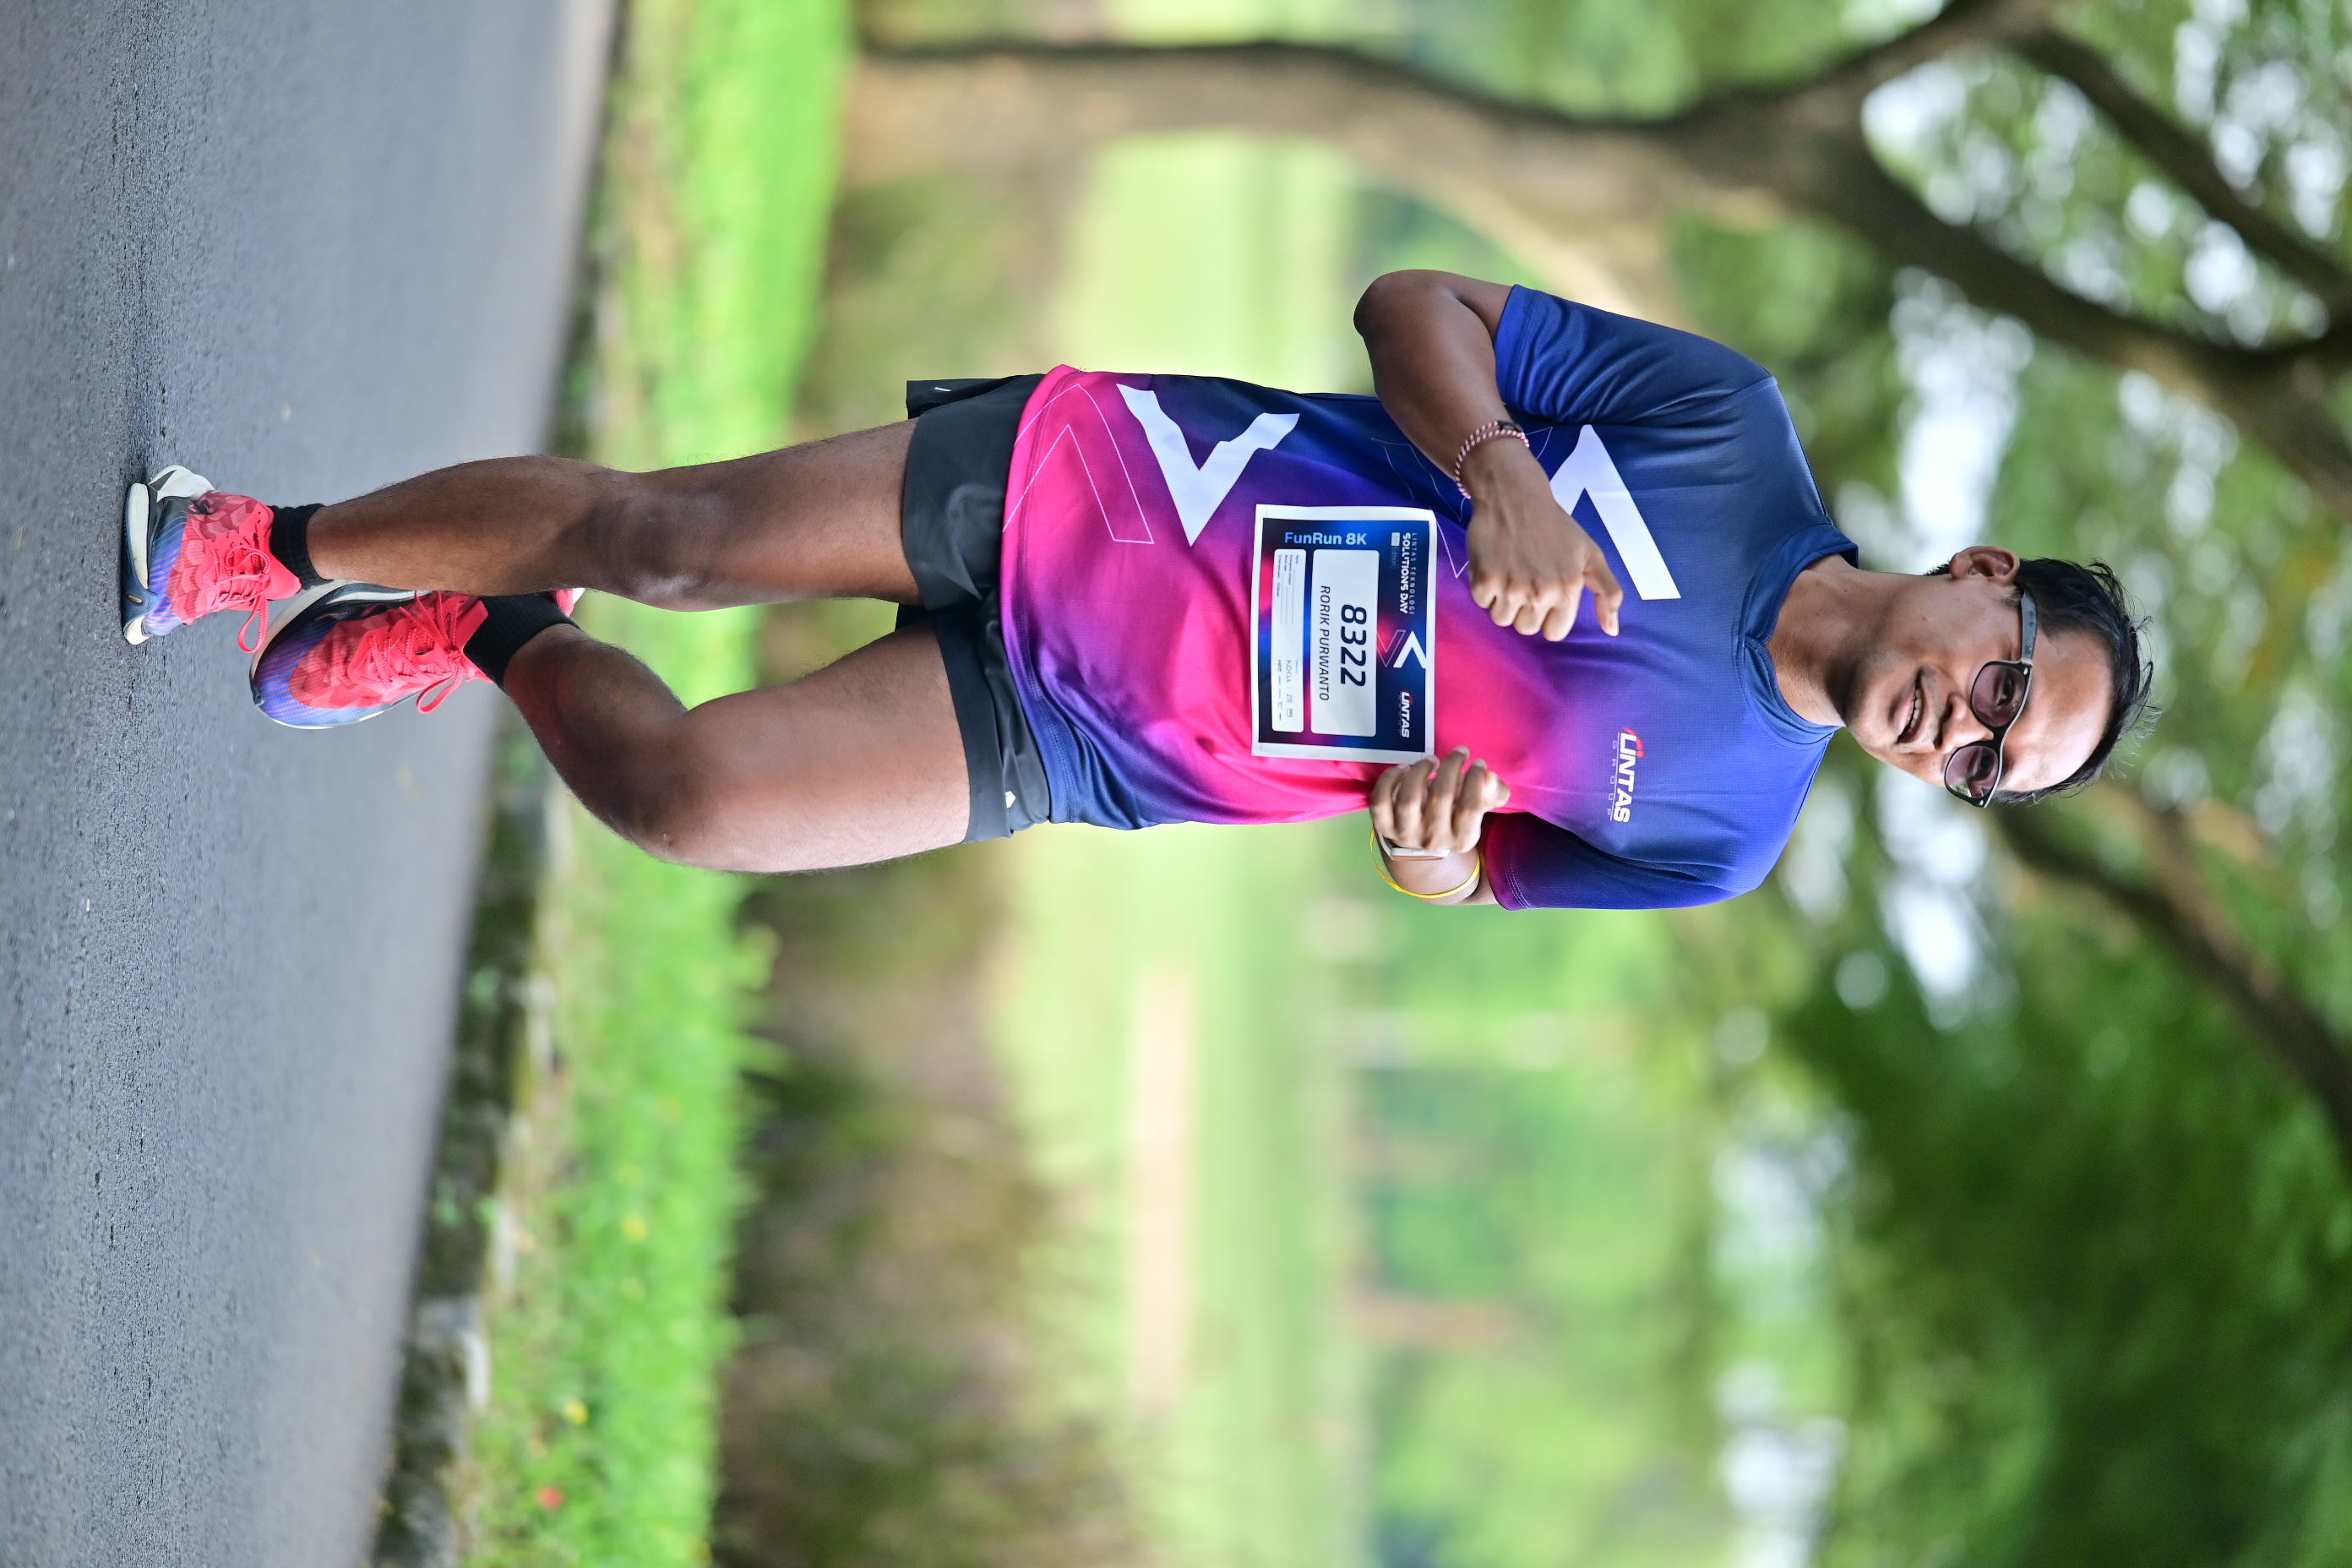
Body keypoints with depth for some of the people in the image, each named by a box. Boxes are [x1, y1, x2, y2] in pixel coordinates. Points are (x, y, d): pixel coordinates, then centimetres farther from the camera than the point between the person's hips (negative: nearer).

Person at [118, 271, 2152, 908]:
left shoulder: (1716, 835, -8)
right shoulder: (1730, 426, -11)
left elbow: (1476, 904, 3)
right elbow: (1419, 307, -5)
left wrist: (1434, 858, -22)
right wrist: (1498, 464, -26)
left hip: (1076, 756, 0)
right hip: (1097, 487, 0)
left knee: (683, 793, -15)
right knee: (659, 531, -10)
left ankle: (490, 648, 20)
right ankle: (269, 547, 19)